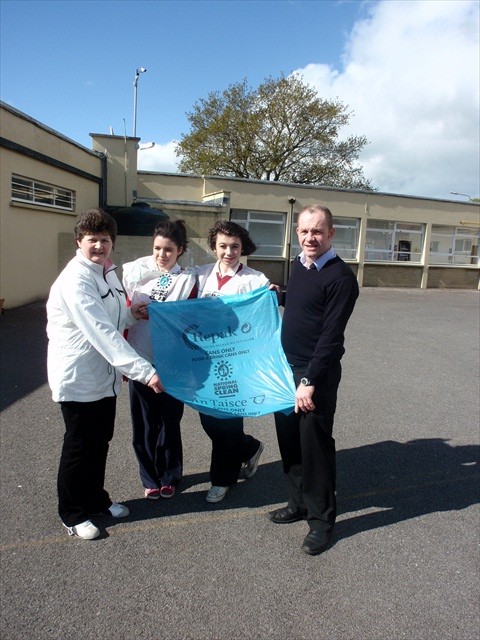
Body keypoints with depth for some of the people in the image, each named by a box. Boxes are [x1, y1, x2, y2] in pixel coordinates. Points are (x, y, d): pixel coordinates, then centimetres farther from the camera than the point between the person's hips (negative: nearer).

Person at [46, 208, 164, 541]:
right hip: (78, 379, -8)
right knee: (79, 447, 8)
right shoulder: (75, 280, -22)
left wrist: (130, 313, -2)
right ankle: (73, 513, 29)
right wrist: (143, 371, -36)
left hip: (104, 376, 8)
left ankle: (96, 498, 40)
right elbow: (102, 333, -32)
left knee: (100, 442, 19)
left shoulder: (108, 272, 7)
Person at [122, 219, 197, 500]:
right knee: (144, 423, 10)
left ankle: (169, 477, 31)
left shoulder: (188, 279, 1)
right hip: (139, 359, 2)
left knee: (169, 421, 9)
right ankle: (151, 478, 30)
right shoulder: (136, 272, 4)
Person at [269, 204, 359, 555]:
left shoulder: (341, 276, -15)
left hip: (317, 373, -7)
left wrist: (309, 381, -21)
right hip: (286, 368, 8)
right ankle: (299, 503, 36)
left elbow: (332, 335, -19)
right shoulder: (298, 265, 9)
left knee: (315, 446, 4)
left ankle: (322, 519, 23)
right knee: (289, 441, 16)